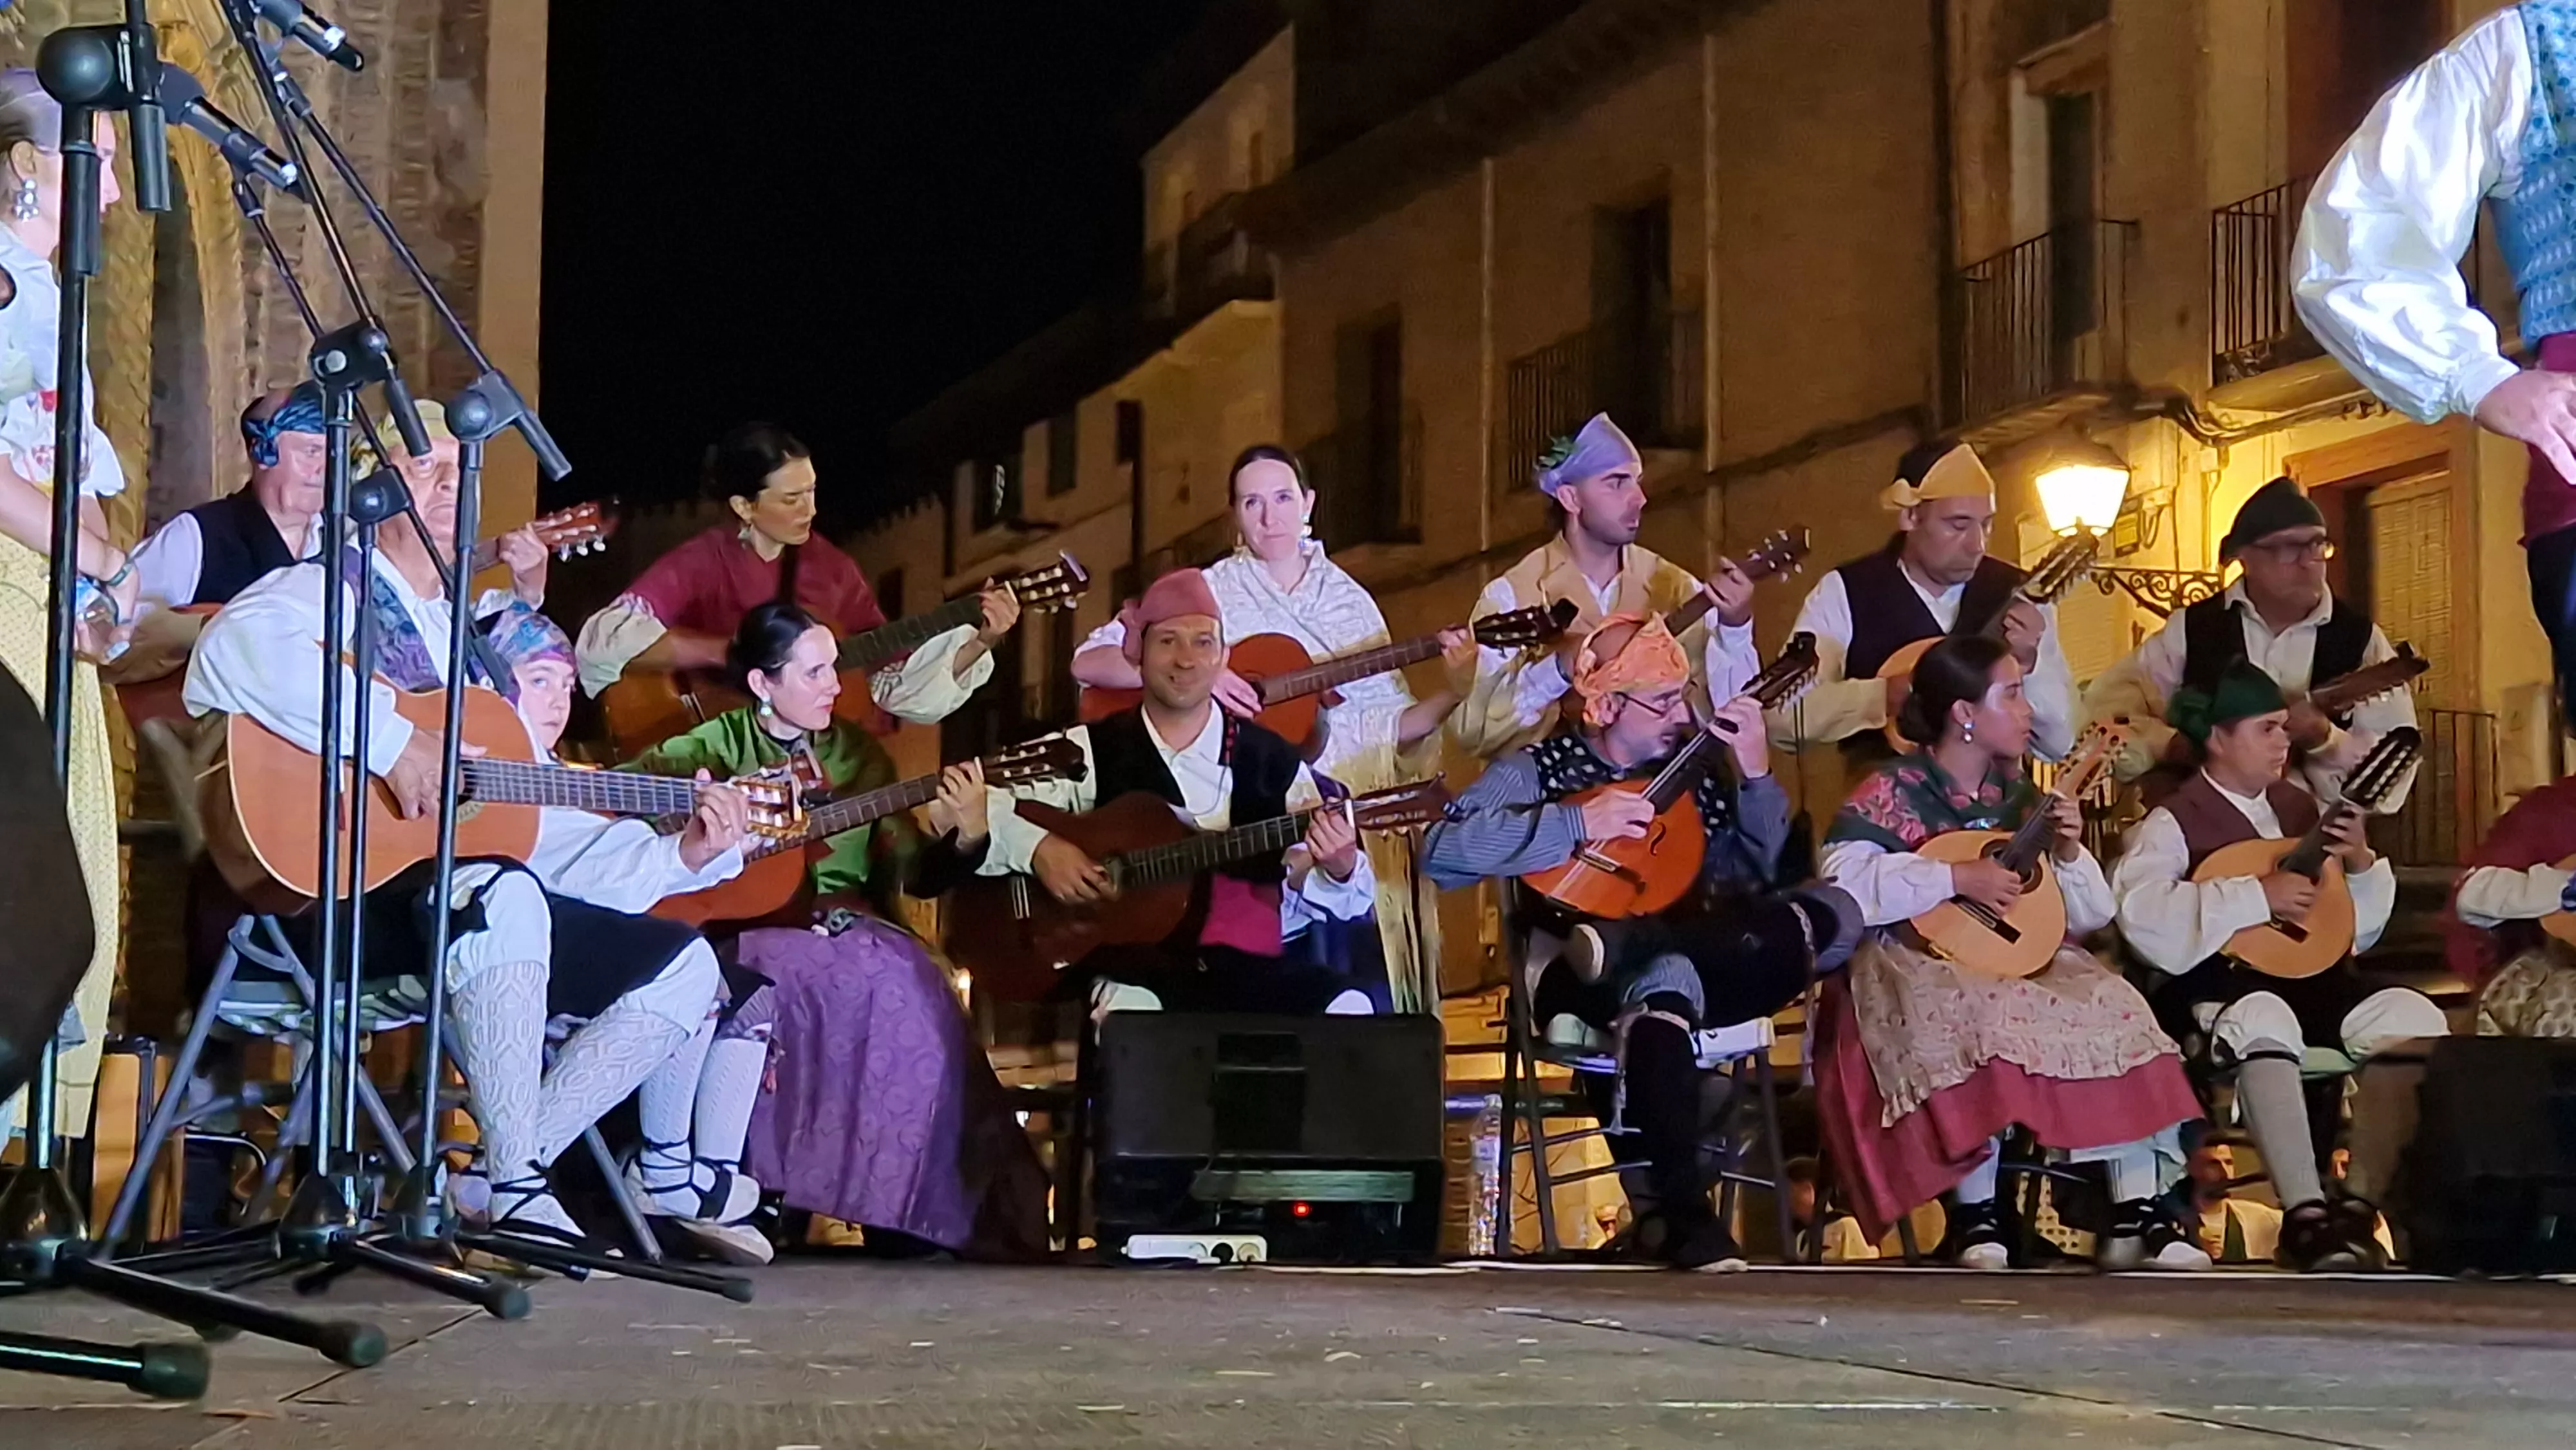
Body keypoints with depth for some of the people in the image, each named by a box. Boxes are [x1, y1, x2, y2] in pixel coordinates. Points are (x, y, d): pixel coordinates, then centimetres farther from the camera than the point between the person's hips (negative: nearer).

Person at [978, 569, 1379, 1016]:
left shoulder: (1276, 762, 10)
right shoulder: (1089, 753, 5)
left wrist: (1339, 868, -10)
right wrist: (1038, 848, -14)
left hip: (1251, 968, 4)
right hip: (1135, 973, -4)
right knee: (1132, 1015, -40)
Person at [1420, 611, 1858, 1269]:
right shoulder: (1536, 771, 4)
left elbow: (1760, 878, 13)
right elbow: (1442, 850, -13)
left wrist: (1756, 775, 1)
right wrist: (1578, 823, -15)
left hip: (1712, 962, 5)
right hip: (1576, 984, -5)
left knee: (1836, 916, -19)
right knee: (1664, 979, -41)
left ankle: (1620, 946, -29)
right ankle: (1677, 1209, -37)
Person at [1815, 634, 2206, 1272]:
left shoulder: (2017, 795, 14)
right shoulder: (1893, 792, -5)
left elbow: (2092, 916, 18)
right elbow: (1842, 885, -25)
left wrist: (2068, 855, -1)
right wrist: (1956, 878, -24)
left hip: (2020, 962, 6)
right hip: (1920, 968, -6)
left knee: (2116, 1011, -19)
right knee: (1983, 1021, -37)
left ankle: (2137, 1207, -18)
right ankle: (1976, 1209, -23)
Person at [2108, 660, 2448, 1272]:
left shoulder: (2299, 807, 19)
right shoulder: (2176, 821, 0)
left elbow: (2356, 934, 23)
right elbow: (2141, 914, -22)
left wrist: (2361, 865, 3)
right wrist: (2257, 896, -20)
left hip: (2315, 978, 6)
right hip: (2223, 984, -6)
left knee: (2413, 1017, -20)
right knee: (2264, 1021, -40)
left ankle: (2360, 1204, -15)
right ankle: (2307, 1215, -37)